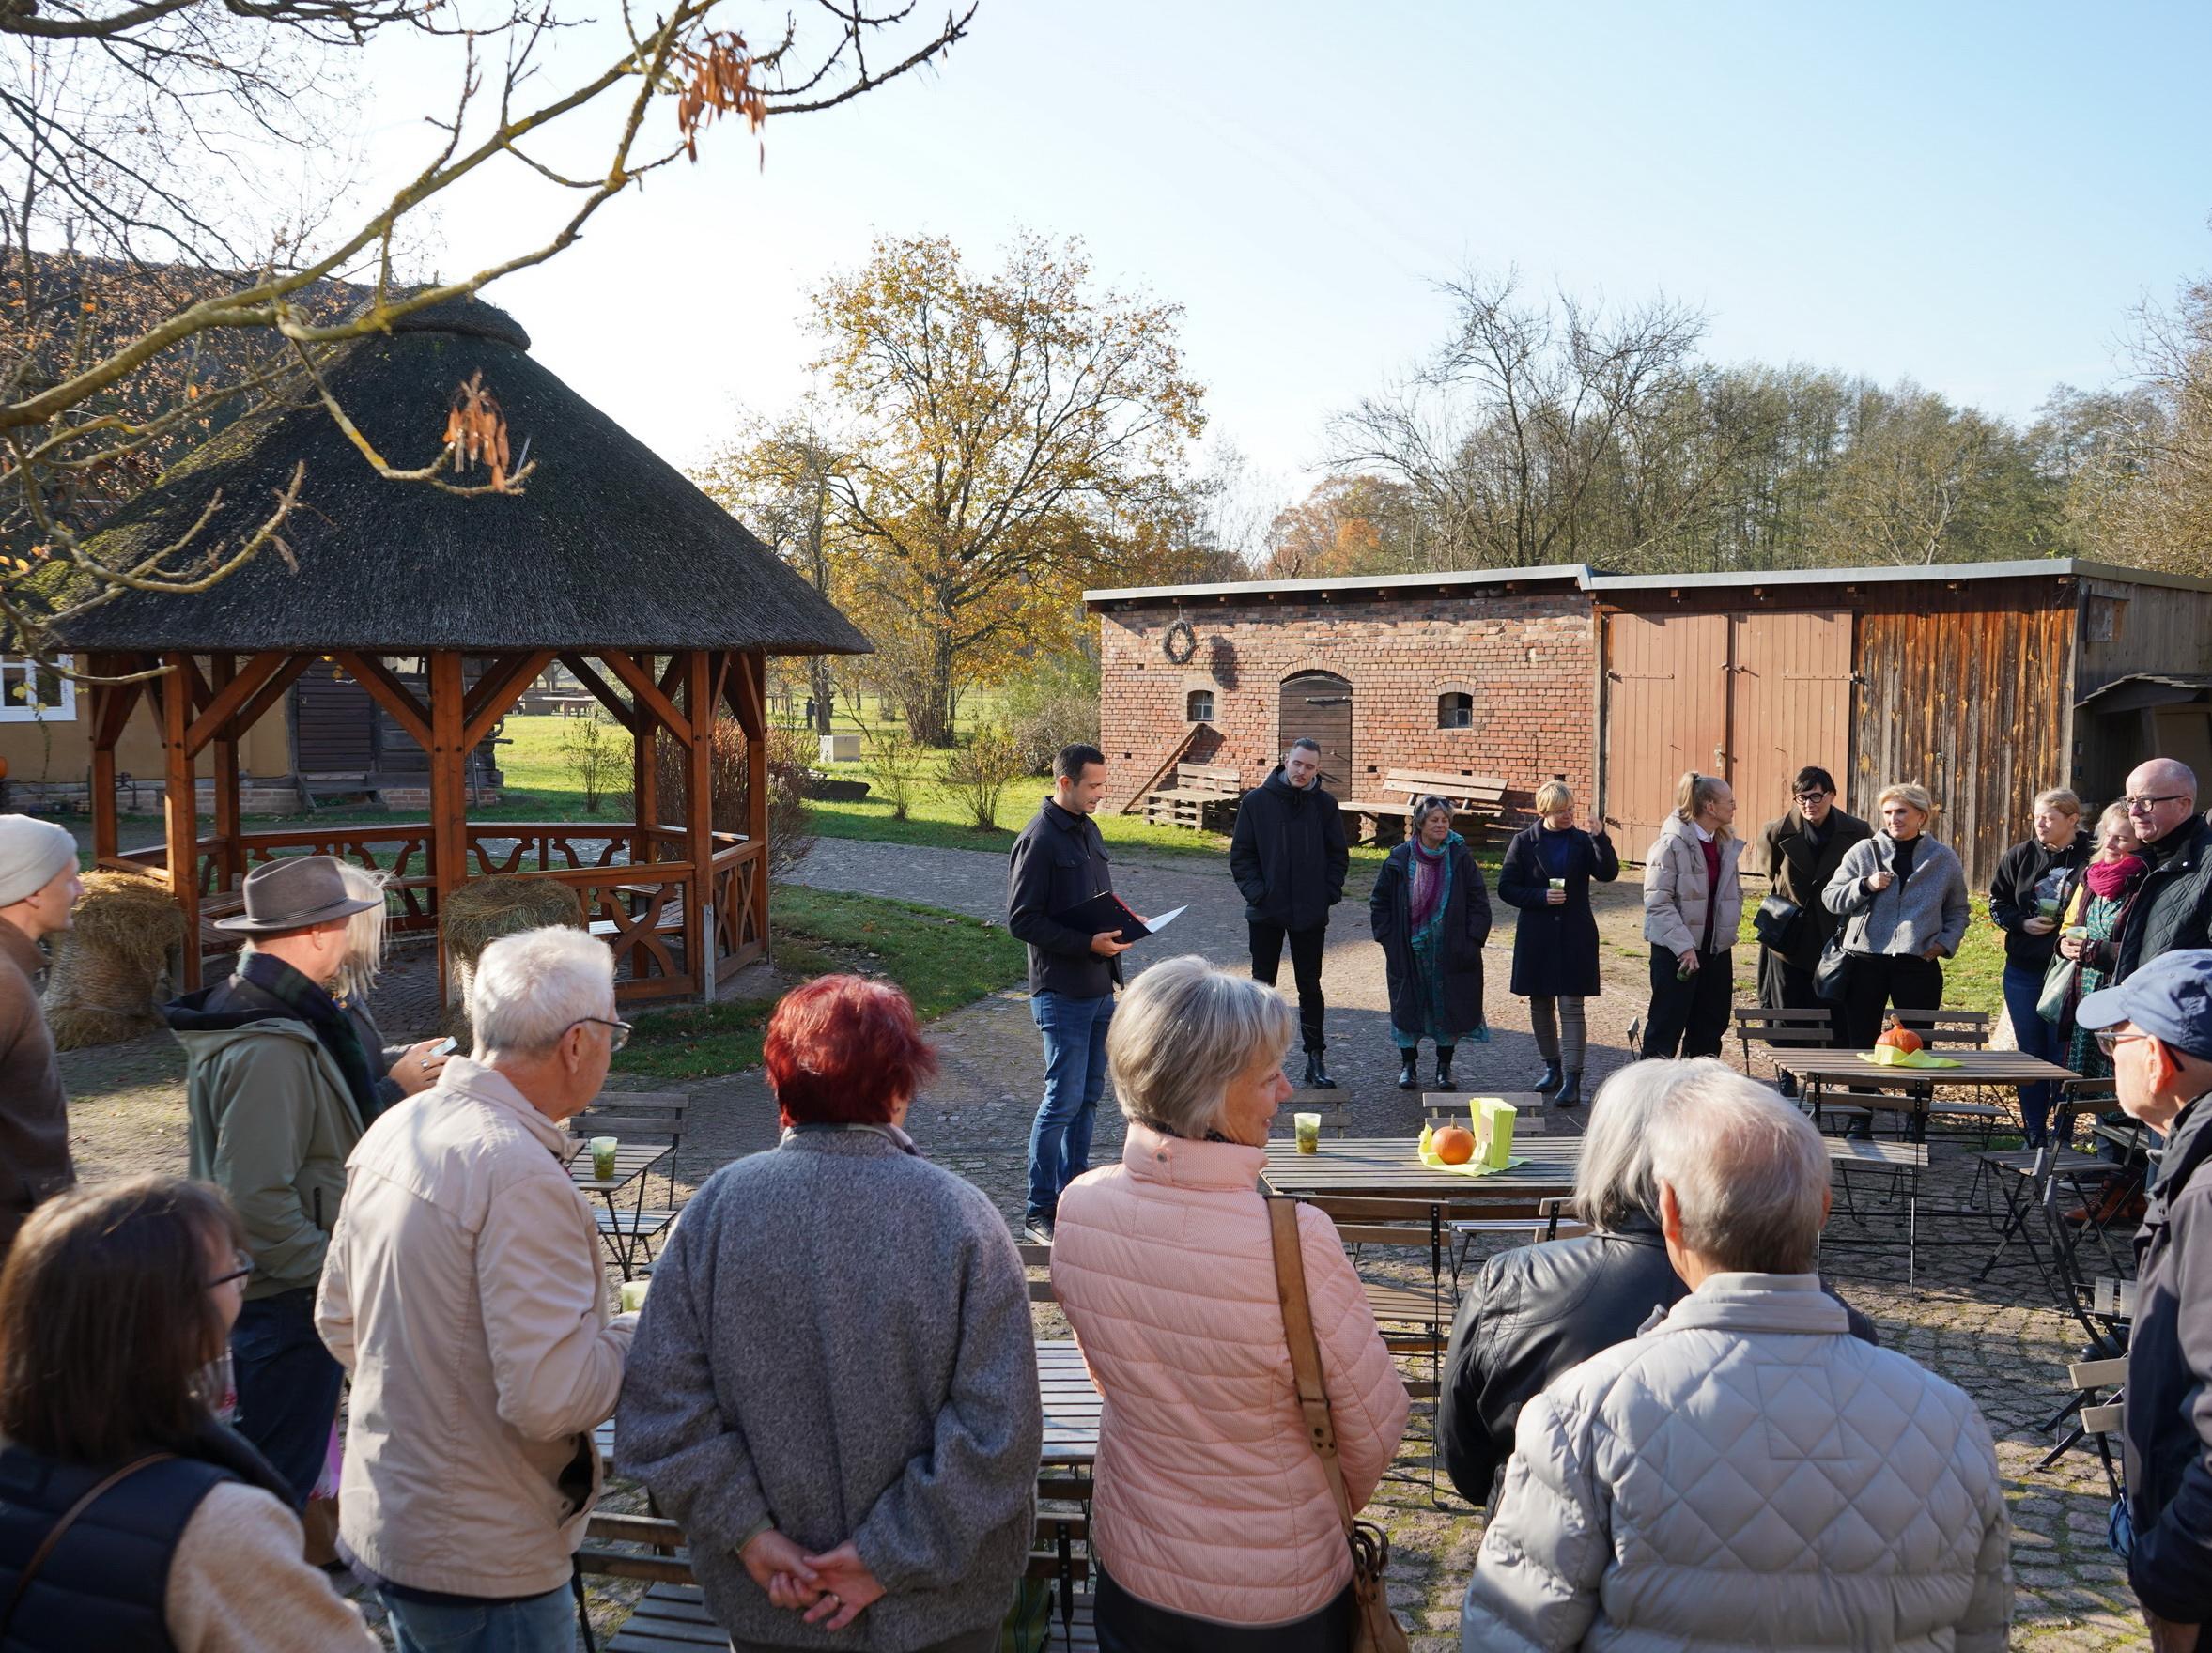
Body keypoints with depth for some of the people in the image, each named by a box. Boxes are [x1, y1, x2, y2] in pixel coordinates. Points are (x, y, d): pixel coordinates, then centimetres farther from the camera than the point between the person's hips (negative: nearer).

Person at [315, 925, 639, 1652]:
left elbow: (339, 1323, 12)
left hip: (380, 1522, 8)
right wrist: (641, 1337, -11)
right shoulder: (521, 1176, -26)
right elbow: (549, 1396, -27)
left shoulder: (393, 1130, 1)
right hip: (482, 1560, -8)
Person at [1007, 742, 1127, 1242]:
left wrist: (1121, 919, 9)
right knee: (1064, 1098, -5)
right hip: (1063, 993, -9)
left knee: (1088, 1095, 14)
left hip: (1099, 989, 9)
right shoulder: (1038, 839, -15)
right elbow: (1021, 921, -18)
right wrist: (1088, 943, -22)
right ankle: (1041, 1210, 5)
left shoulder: (1087, 829, 13)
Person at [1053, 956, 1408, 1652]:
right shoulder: (1294, 1241, -33)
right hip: (1280, 1595, -3)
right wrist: (1331, 1510, 3)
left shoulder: (1078, 1209, -17)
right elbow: (1374, 1426, -18)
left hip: (1129, 1568, 4)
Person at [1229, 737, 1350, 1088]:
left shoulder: (1325, 805, 1)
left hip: (1310, 914, 1)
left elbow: (1338, 855, 7)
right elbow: (1241, 853, -1)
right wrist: (1255, 890, -12)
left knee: (1310, 986, 9)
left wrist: (1330, 892, -5)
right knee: (1262, 985, 7)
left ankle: (1315, 1059, 17)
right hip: (1266, 913, -1)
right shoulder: (1256, 802, -3)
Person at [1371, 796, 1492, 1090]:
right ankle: (1408, 1065, 18)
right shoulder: (1400, 858, -2)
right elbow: (1379, 901, 6)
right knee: (1408, 1006, 5)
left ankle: (1444, 1066, 19)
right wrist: (1388, 939, 0)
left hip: (1451, 952, 0)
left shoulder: (1461, 858, -3)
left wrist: (1472, 940, -7)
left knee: (1450, 1007, 5)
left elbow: (1479, 903, 0)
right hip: (1410, 952, 0)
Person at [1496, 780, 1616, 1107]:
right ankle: (1552, 1067, 30)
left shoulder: (1582, 842, 2)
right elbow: (1506, 888, 0)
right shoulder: (1524, 842, 0)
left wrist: (1600, 837, -24)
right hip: (1536, 936, 2)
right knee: (1540, 1005, 12)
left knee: (1571, 1007, -6)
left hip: (1575, 936, -1)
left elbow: (1608, 873, -12)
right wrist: (1542, 897, -14)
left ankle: (1571, 1081, -8)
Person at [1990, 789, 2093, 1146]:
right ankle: (2034, 1138, 18)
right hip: (2023, 972, 4)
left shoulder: (2092, 859, -8)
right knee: (2030, 1055, 9)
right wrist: (2023, 923, -7)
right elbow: (1997, 904, 10)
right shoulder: (2020, 856, 3)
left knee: (2063, 1056, 0)